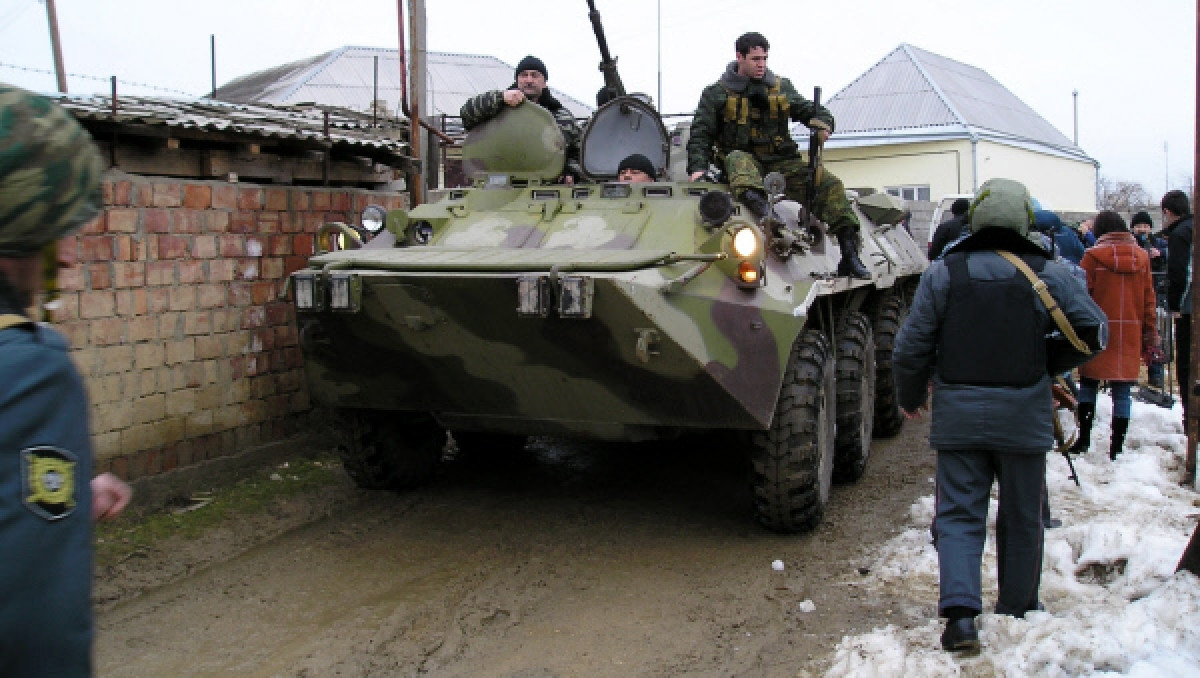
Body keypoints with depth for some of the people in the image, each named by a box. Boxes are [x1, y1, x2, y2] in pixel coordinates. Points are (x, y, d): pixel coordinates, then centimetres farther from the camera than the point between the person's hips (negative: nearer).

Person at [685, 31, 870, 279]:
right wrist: (698, 167, -15)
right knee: (737, 160, -39)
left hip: (782, 162, 3)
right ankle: (753, 197, -70)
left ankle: (849, 251, -24)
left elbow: (810, 110, 19)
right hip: (742, 159, -3)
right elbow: (700, 135, 3)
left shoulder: (781, 88, 17)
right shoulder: (717, 94, 8)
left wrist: (822, 124, -6)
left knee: (830, 185, -18)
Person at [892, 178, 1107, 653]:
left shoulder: (942, 273, -4)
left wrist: (909, 398, 12)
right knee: (1021, 518, 15)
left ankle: (960, 612, -11)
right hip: (1024, 417, 1)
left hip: (958, 415, 0)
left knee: (958, 515, 5)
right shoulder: (1049, 275, -2)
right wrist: (1050, 364, 11)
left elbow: (910, 347, -3)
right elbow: (1094, 331, -2)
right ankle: (1016, 610, 29)